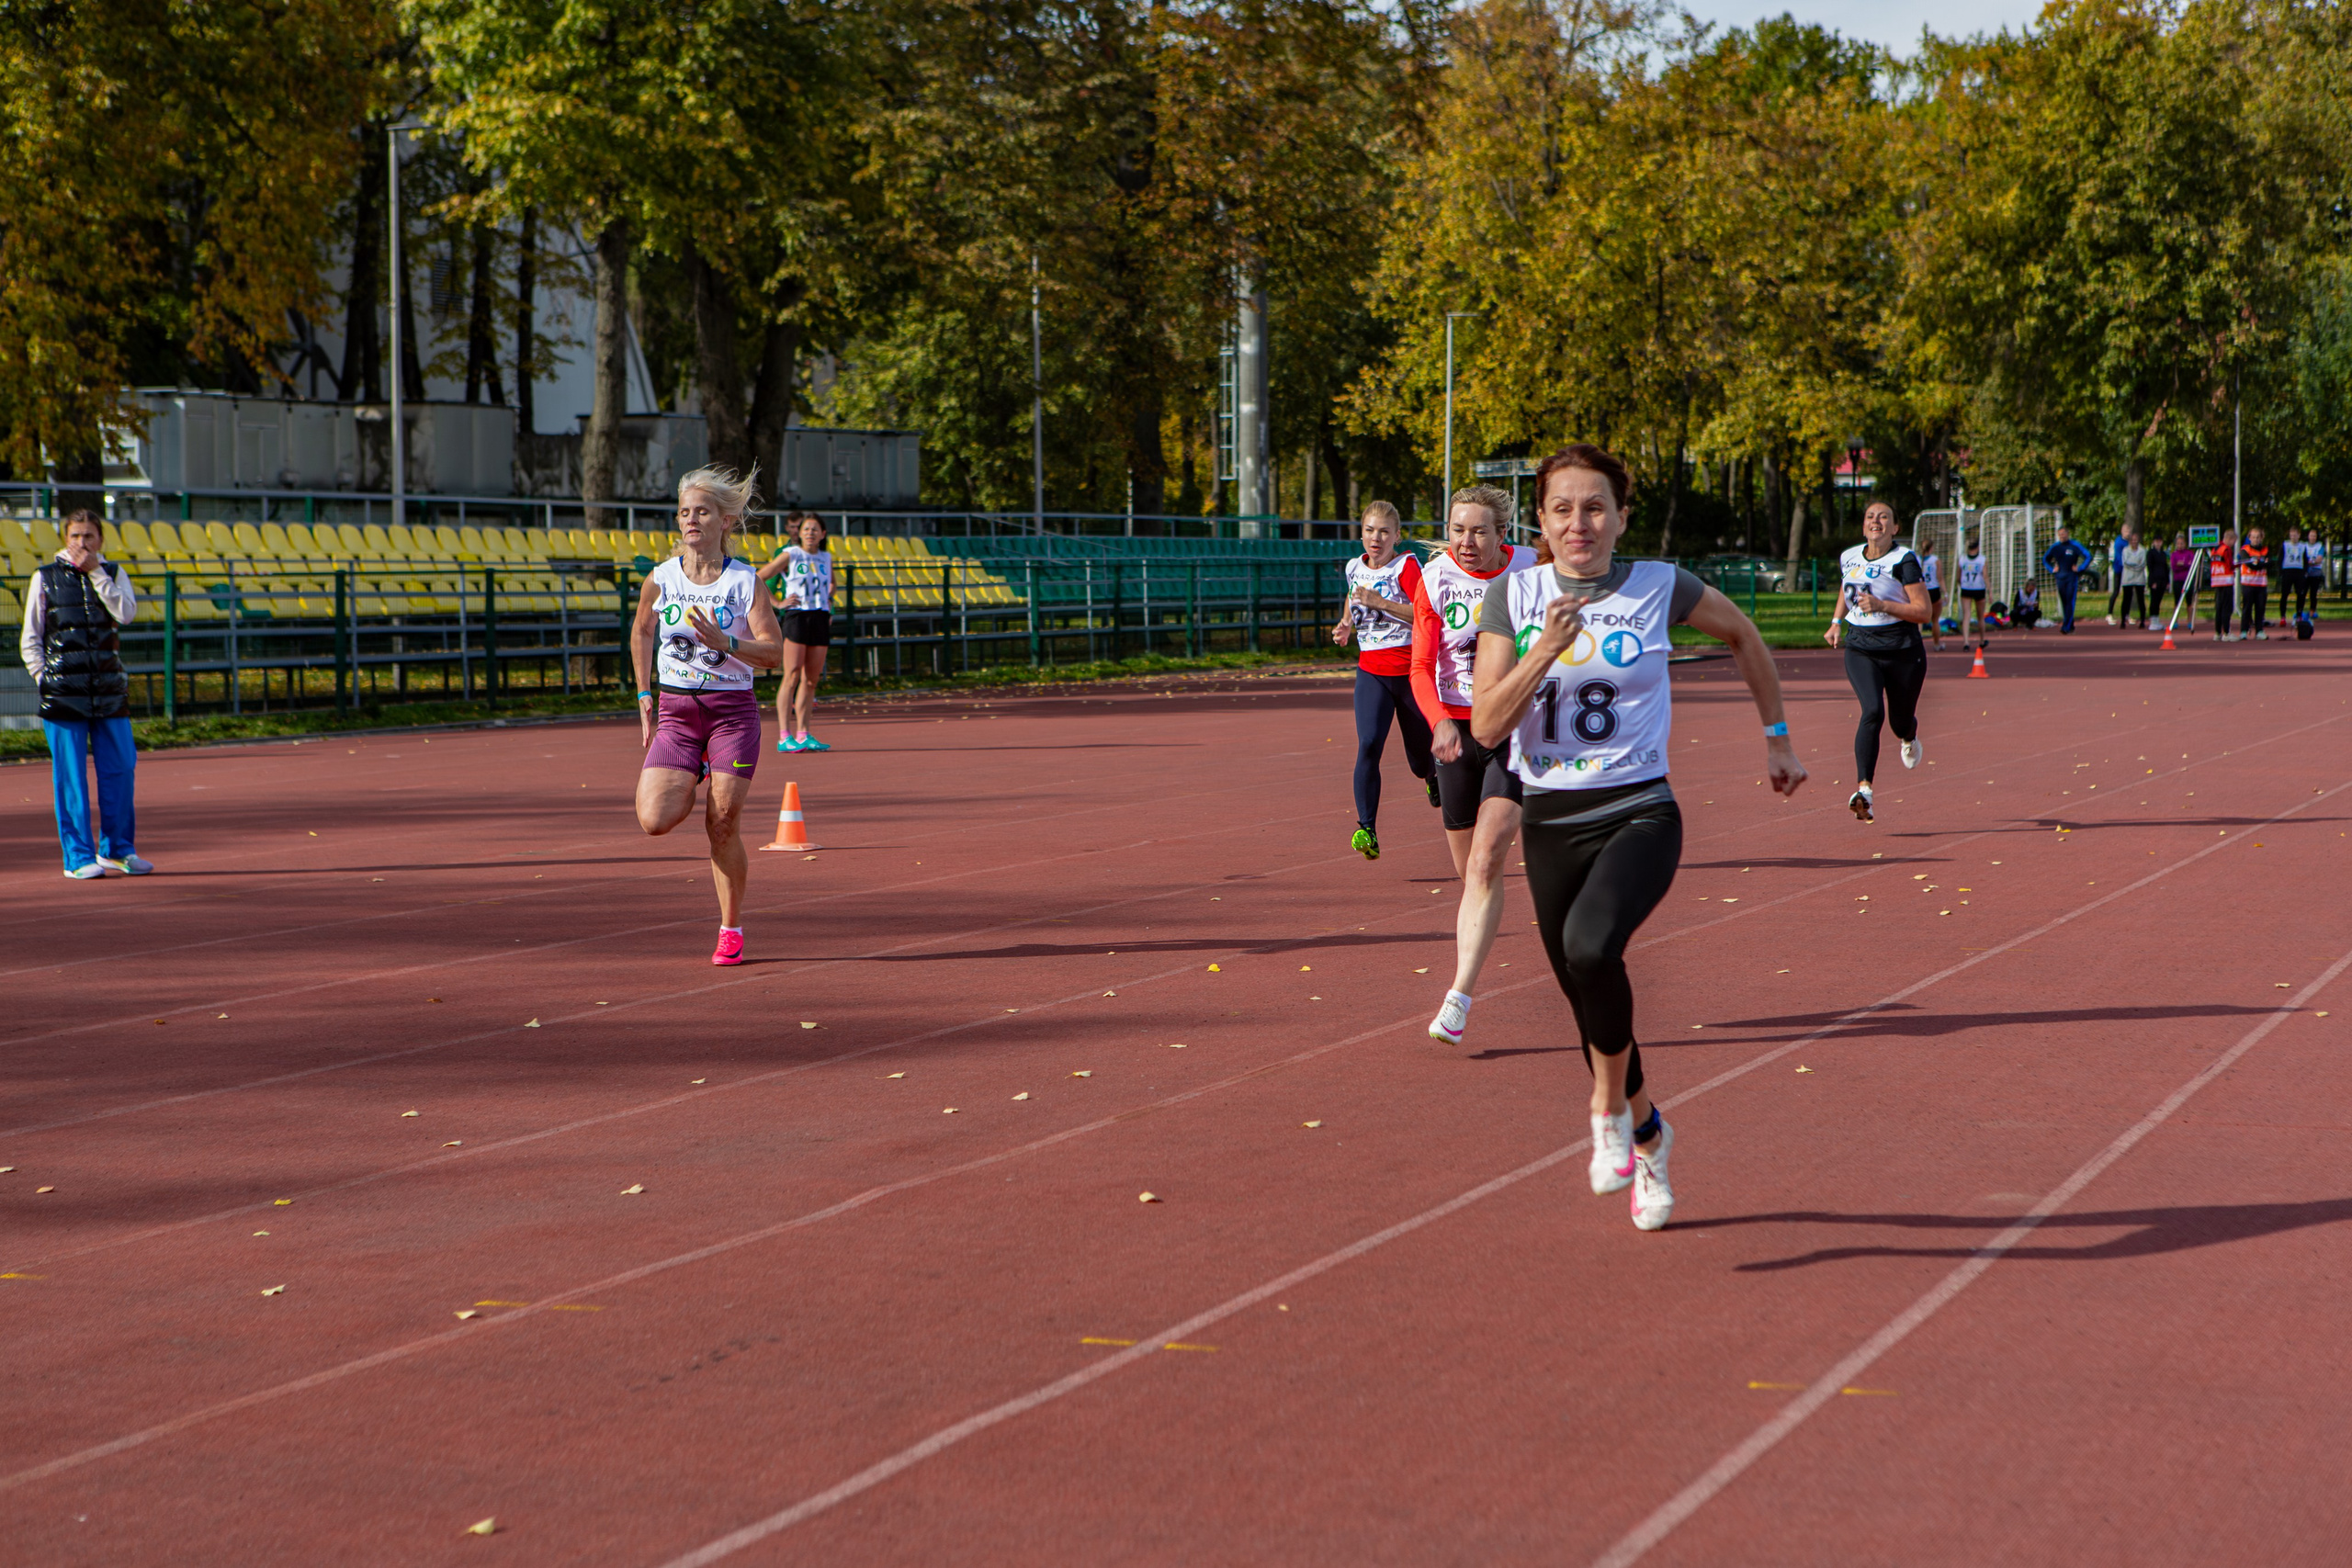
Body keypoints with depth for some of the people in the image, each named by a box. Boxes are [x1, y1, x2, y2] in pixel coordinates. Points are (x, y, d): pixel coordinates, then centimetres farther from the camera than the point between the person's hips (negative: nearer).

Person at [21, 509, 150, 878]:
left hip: (110, 689, 2)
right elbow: (30, 639, 6)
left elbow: (125, 613, -10)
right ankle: (79, 857, 2)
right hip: (63, 692, -2)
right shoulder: (45, 577, 5)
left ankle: (118, 849, 18)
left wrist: (96, 572, -10)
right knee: (70, 776, -2)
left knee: (120, 768, 4)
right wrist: (43, 678, -5)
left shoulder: (113, 574, 10)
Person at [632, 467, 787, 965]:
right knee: (655, 821, -13)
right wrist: (645, 694, 15)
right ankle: (690, 783, 23)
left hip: (732, 709, -2)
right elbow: (641, 631, 20)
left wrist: (725, 643, -23)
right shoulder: (660, 579, 1)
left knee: (724, 826, -5)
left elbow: (774, 652, -7)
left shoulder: (746, 582, -5)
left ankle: (731, 929, 12)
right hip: (674, 711, 2)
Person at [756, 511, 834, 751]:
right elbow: (758, 580, 1)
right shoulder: (790, 555, 0)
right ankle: (784, 736, -15)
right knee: (792, 676, -12)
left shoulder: (827, 558, 15)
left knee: (811, 679, 5)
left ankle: (803, 734, 9)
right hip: (796, 617, -5)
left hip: (821, 619, 5)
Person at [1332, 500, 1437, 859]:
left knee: (1421, 760, 10)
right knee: (1368, 745, -21)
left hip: (1409, 670, -3)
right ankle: (1366, 830, -26)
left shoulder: (1406, 565, -7)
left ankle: (1434, 775, 50)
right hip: (1371, 671, 3)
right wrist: (1347, 626, 9)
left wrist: (1380, 602, -25)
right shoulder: (1354, 567, 9)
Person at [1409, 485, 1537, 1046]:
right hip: (1457, 731, 2)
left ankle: (1458, 999, -20)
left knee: (1485, 863, -16)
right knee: (1469, 871, 9)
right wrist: (1439, 721, -25)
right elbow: (1422, 667, -7)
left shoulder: (1530, 570, -2)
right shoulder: (1434, 580, -2)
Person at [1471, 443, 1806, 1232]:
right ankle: (1648, 1137, 38)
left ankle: (1609, 1107, -7)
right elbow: (1486, 726, -6)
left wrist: (1777, 738, 17)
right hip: (1550, 820, 3)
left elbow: (1743, 635, 16)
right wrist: (1545, 650, -18)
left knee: (1591, 947, -31)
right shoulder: (1515, 596, 0)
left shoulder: (1660, 588, -3)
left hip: (1639, 813, -3)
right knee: (1588, 1002, 11)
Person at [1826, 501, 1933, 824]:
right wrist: (1836, 623, 16)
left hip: (1902, 651, -2)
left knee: (1900, 722, 13)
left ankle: (1910, 739, 55)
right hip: (1860, 648, 2)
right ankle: (1864, 789, -32)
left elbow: (1924, 611, -15)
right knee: (1873, 711, -23)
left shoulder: (1904, 560, -11)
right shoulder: (1848, 558, 5)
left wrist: (1883, 605, -26)